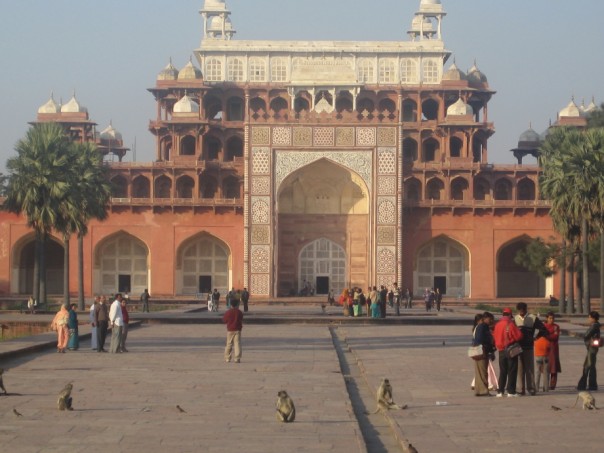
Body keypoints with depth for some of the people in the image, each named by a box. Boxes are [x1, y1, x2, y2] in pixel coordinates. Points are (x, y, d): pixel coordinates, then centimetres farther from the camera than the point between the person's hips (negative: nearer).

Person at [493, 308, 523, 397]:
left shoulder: (497, 325, 1)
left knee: (502, 372, 11)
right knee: (512, 371, 2)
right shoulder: (511, 324, -14)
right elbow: (519, 336, -13)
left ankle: (500, 391, 9)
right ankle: (511, 391, 0)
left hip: (501, 351, 5)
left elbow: (495, 337, 7)